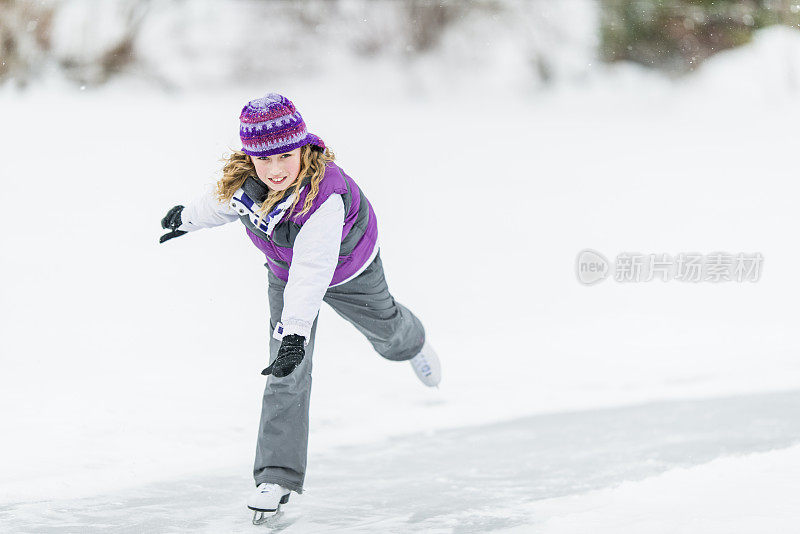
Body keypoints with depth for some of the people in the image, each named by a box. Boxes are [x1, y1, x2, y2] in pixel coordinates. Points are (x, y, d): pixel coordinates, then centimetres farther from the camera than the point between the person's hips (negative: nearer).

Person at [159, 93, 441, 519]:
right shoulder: (245, 178, -29)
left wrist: (296, 332, -60)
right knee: (286, 377, -7)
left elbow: (313, 270, -52)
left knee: (385, 332, 27)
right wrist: (189, 217, 15)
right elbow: (222, 201, -3)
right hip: (285, 273, 3)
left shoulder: (325, 195, -46)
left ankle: (412, 342, 65)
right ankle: (277, 476, -1)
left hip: (348, 271, -3)